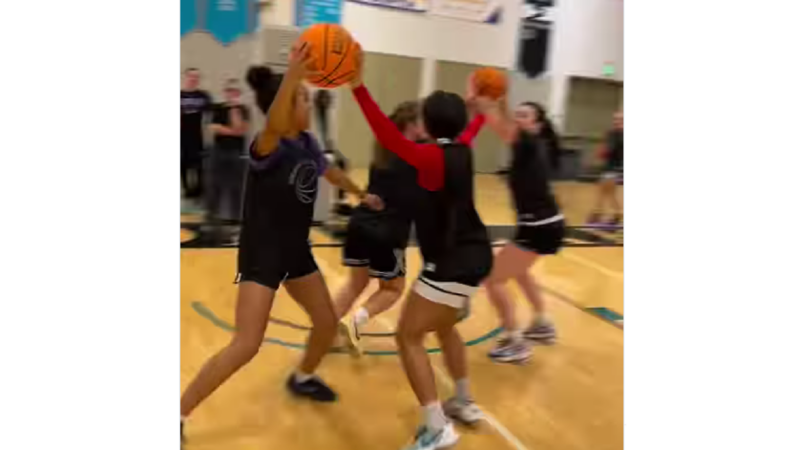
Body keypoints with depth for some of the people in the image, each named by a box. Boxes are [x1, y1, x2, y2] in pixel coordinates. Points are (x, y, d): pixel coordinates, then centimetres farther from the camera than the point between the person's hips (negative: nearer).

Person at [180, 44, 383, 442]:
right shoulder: (268, 146, -22)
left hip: (296, 250, 8)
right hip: (261, 253, -8)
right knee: (246, 345, -14)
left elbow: (329, 171, 22)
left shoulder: (307, 142, 1)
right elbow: (274, 126, -48)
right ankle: (179, 414, 4)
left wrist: (361, 193, 36)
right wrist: (293, 75, -63)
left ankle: (302, 378, 45)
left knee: (327, 323, 16)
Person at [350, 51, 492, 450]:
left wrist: (359, 88, -39)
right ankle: (465, 403, 38)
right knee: (444, 327, 27)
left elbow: (390, 138, -33)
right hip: (473, 255, 9)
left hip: (452, 264, -9)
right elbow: (472, 129, 31)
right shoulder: (462, 149, 7)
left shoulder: (433, 157, -17)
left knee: (408, 337, -2)